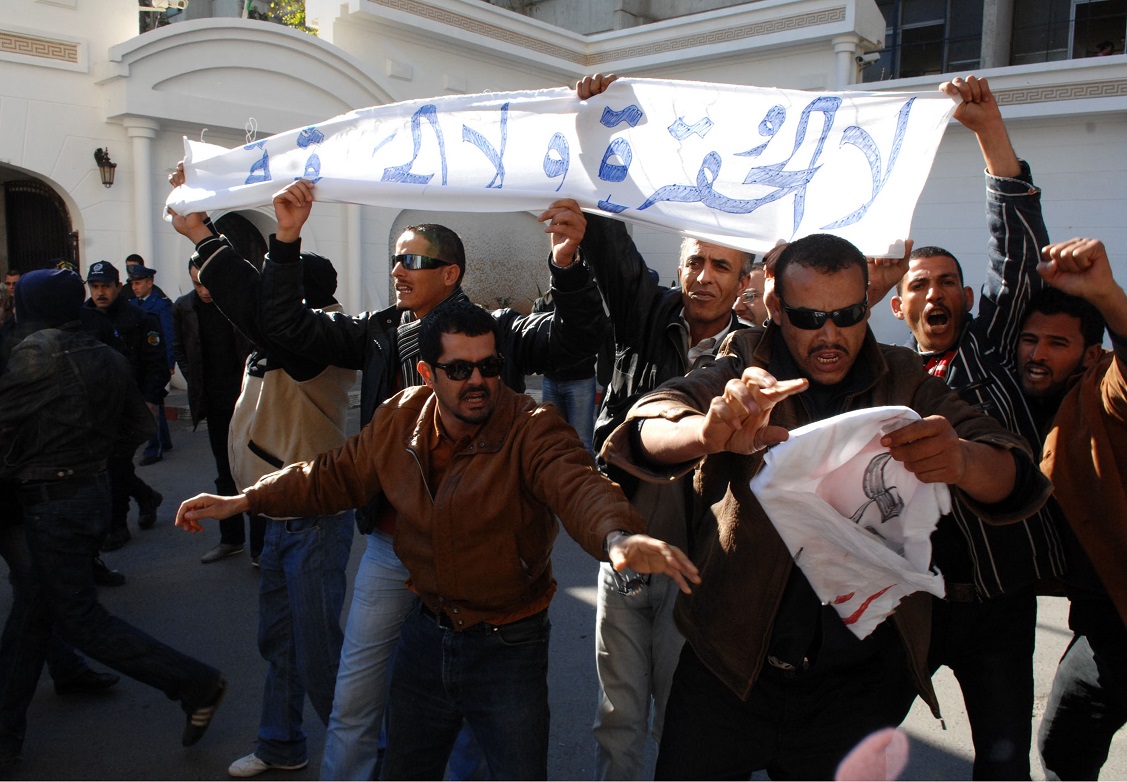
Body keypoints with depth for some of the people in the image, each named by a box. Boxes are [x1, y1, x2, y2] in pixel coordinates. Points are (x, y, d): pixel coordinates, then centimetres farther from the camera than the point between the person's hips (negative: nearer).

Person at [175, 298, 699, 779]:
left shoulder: (532, 430, -22)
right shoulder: (399, 421, -5)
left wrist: (617, 535, -62)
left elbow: (577, 484, -40)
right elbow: (337, 476, 8)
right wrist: (244, 500, 4)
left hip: (507, 644, -5)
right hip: (426, 632, 5)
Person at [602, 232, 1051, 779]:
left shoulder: (905, 385, 0)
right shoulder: (742, 373, -5)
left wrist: (961, 460, -33)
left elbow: (1015, 479, -9)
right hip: (730, 671, -1)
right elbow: (651, 425, -22)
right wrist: (711, 433, -45)